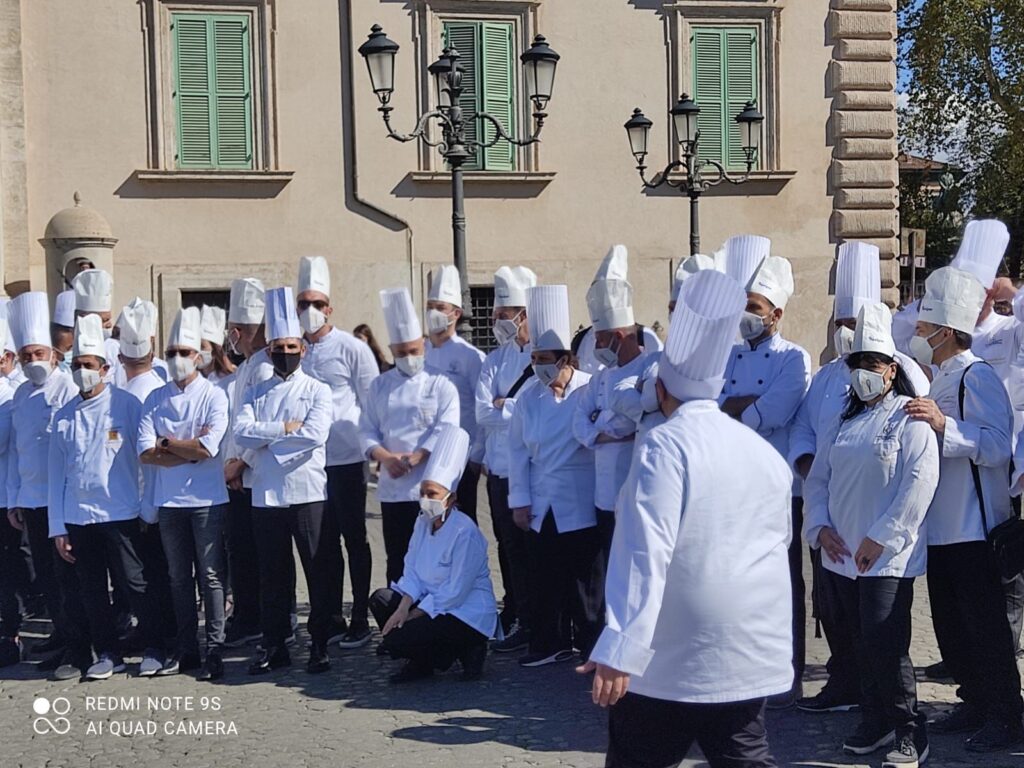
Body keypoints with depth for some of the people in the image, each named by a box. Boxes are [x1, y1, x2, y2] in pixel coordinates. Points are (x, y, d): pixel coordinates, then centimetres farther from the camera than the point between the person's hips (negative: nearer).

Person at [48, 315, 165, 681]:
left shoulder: (126, 404, -3)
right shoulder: (64, 416, 8)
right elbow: (56, 473, 9)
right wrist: (57, 526, 6)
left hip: (119, 513, -4)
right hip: (78, 516, 4)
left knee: (134, 583, 0)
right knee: (92, 591, 9)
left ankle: (153, 650, 13)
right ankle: (108, 654, 21)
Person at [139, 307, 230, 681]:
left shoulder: (213, 396, -3)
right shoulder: (156, 399, 7)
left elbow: (208, 448, -16)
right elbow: (146, 453, -3)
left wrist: (166, 443, -5)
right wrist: (189, 450, -11)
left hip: (207, 499, -4)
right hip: (169, 501, 4)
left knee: (211, 576, 0)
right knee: (179, 577, 11)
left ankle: (214, 650, 5)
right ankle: (186, 648, 20)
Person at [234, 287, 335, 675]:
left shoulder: (317, 391, 4)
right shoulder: (256, 392, 12)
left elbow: (315, 435, -13)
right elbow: (242, 433, -4)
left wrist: (265, 435, -7)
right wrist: (285, 429, -13)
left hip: (307, 493, -2)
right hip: (265, 494, 3)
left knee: (318, 571, 1)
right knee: (272, 574, 8)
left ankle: (319, 644, 11)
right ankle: (274, 645, 18)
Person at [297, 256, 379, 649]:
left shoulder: (352, 348, -3)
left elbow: (373, 404, -1)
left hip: (346, 459, -4)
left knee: (354, 539, 4)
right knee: (325, 543, 11)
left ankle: (359, 620, 12)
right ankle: (331, 620, 20)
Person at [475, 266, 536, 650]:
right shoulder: (494, 360, 11)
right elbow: (482, 413, -1)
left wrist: (503, 405, -9)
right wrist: (518, 409, -12)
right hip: (500, 469, 6)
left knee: (532, 545, 1)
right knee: (509, 545, 13)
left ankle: (527, 624, 11)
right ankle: (515, 617, 24)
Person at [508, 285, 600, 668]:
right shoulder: (529, 396, 4)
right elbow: (518, 450, 7)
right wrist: (520, 500, 3)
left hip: (579, 505, -4)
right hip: (539, 505, 4)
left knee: (583, 576, 3)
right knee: (544, 577, 9)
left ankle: (591, 643, 17)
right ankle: (550, 643, 21)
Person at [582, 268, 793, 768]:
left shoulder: (665, 446, -13)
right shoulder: (765, 451, 7)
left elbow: (646, 553, -22)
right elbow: (780, 541, 18)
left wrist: (619, 650, -25)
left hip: (671, 657, -6)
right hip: (751, 655, 6)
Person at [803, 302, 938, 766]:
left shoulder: (911, 419, -7)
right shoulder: (844, 420, 15)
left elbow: (919, 484, -15)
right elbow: (818, 476, 16)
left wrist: (880, 538, -16)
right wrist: (820, 527, 1)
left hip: (888, 557, -7)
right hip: (841, 554, 7)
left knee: (885, 644, -10)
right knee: (861, 643, 13)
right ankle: (876, 720, 27)